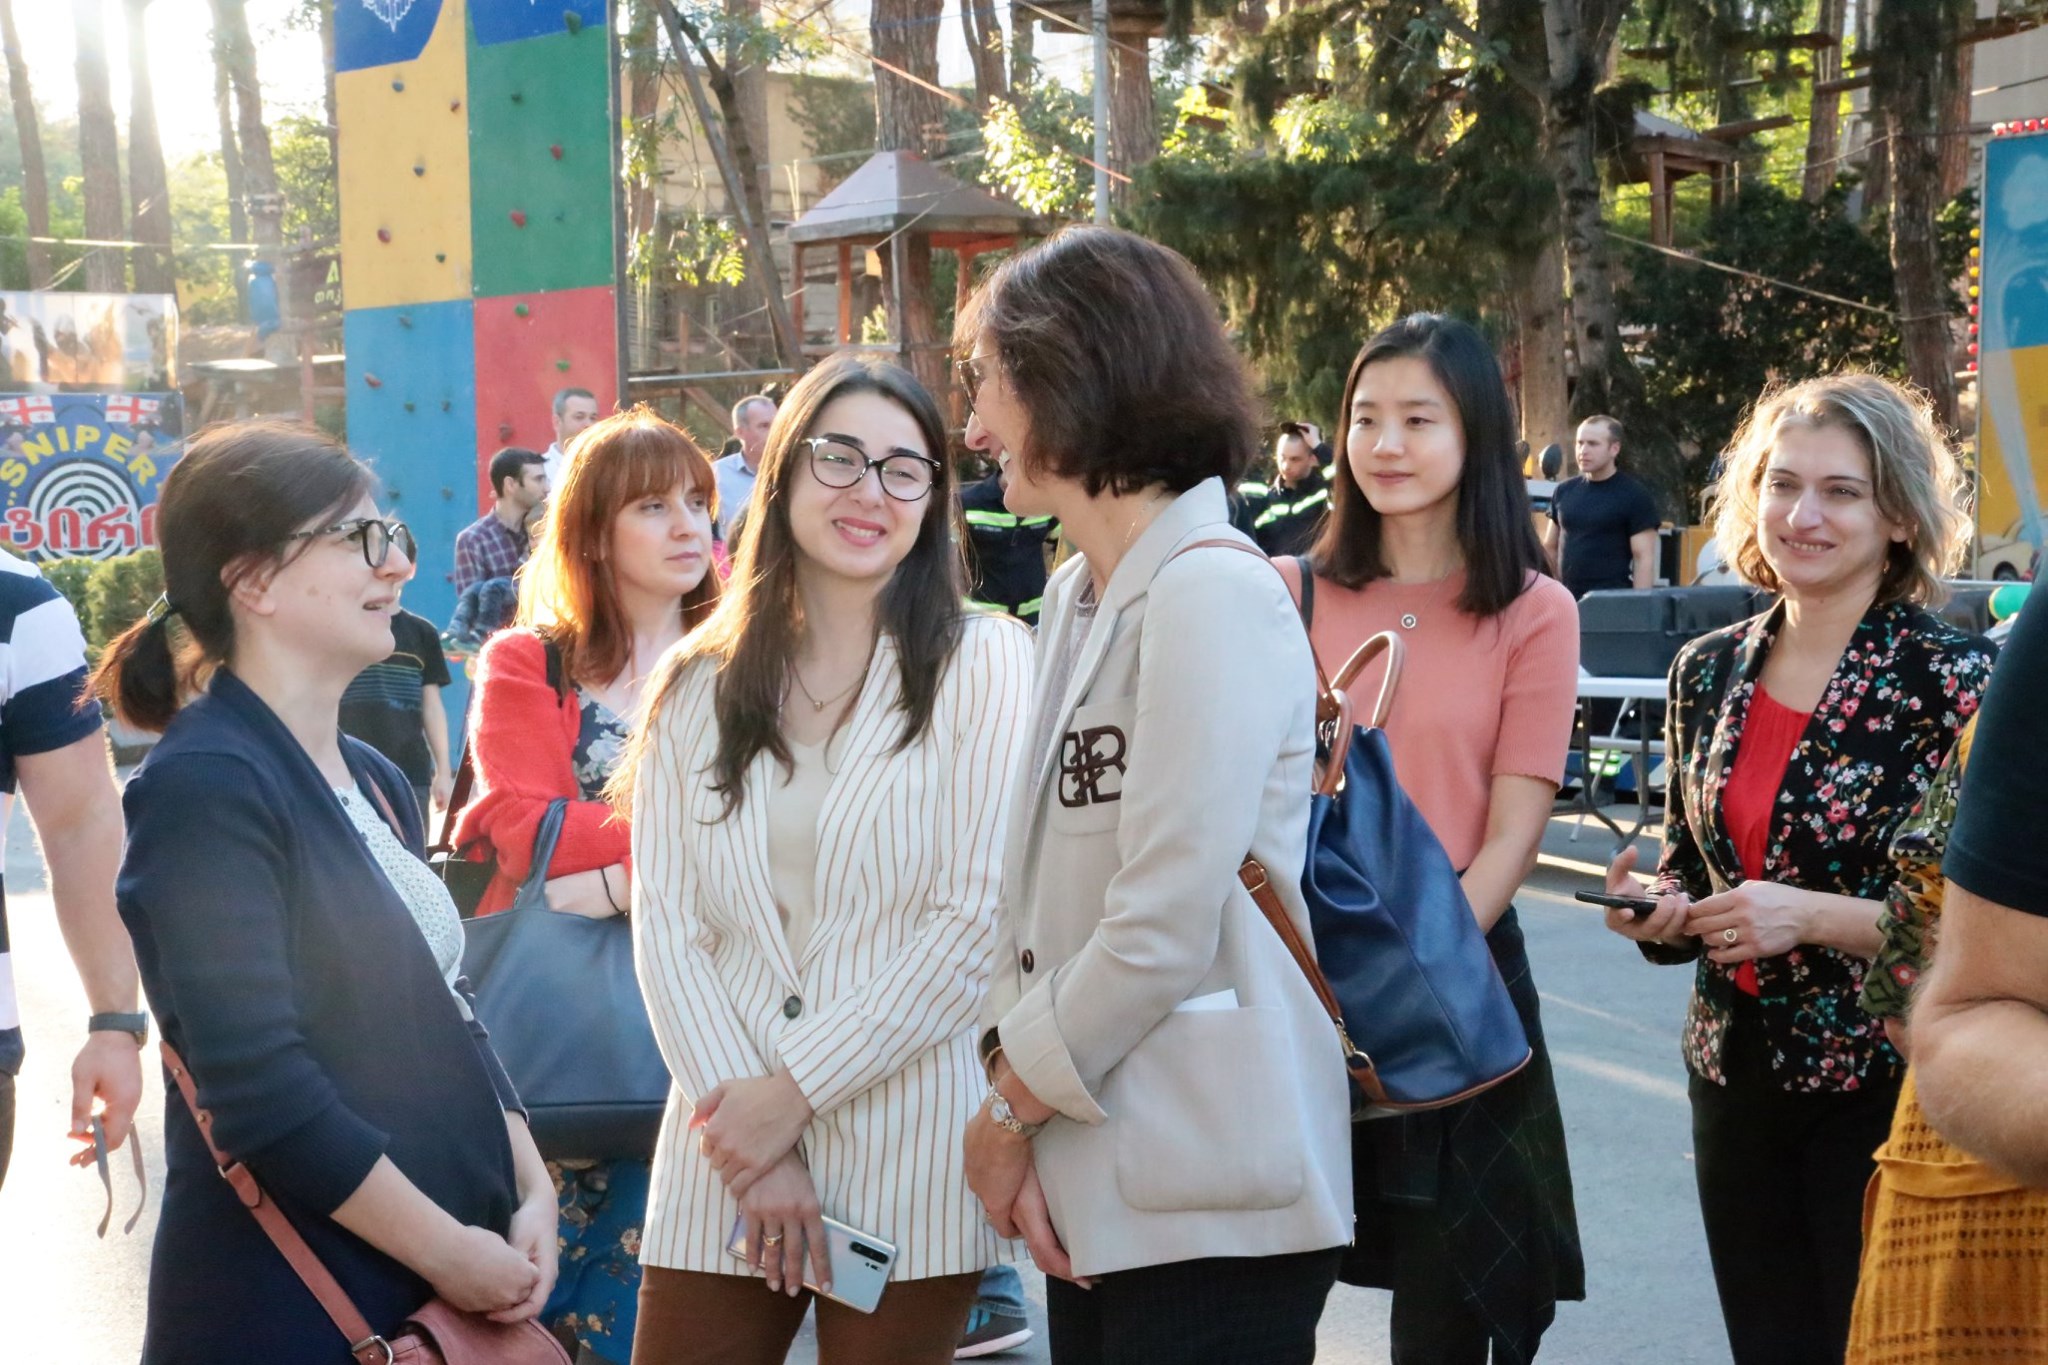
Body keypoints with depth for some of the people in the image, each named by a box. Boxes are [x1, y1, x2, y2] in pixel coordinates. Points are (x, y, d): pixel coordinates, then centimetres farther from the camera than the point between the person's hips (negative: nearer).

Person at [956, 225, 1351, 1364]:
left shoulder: (1211, 594, -16)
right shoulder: (1081, 596, 12)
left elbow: (1162, 930, -19)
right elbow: (1051, 891, 11)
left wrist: (1010, 1105, -7)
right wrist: (1023, 1116, -1)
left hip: (1210, 1202, -8)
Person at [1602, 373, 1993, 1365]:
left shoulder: (1955, 681, -12)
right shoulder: (1709, 671, 5)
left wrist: (1816, 919, -23)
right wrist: (1656, 913, -6)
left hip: (1884, 1093, -5)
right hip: (1737, 1084, 5)